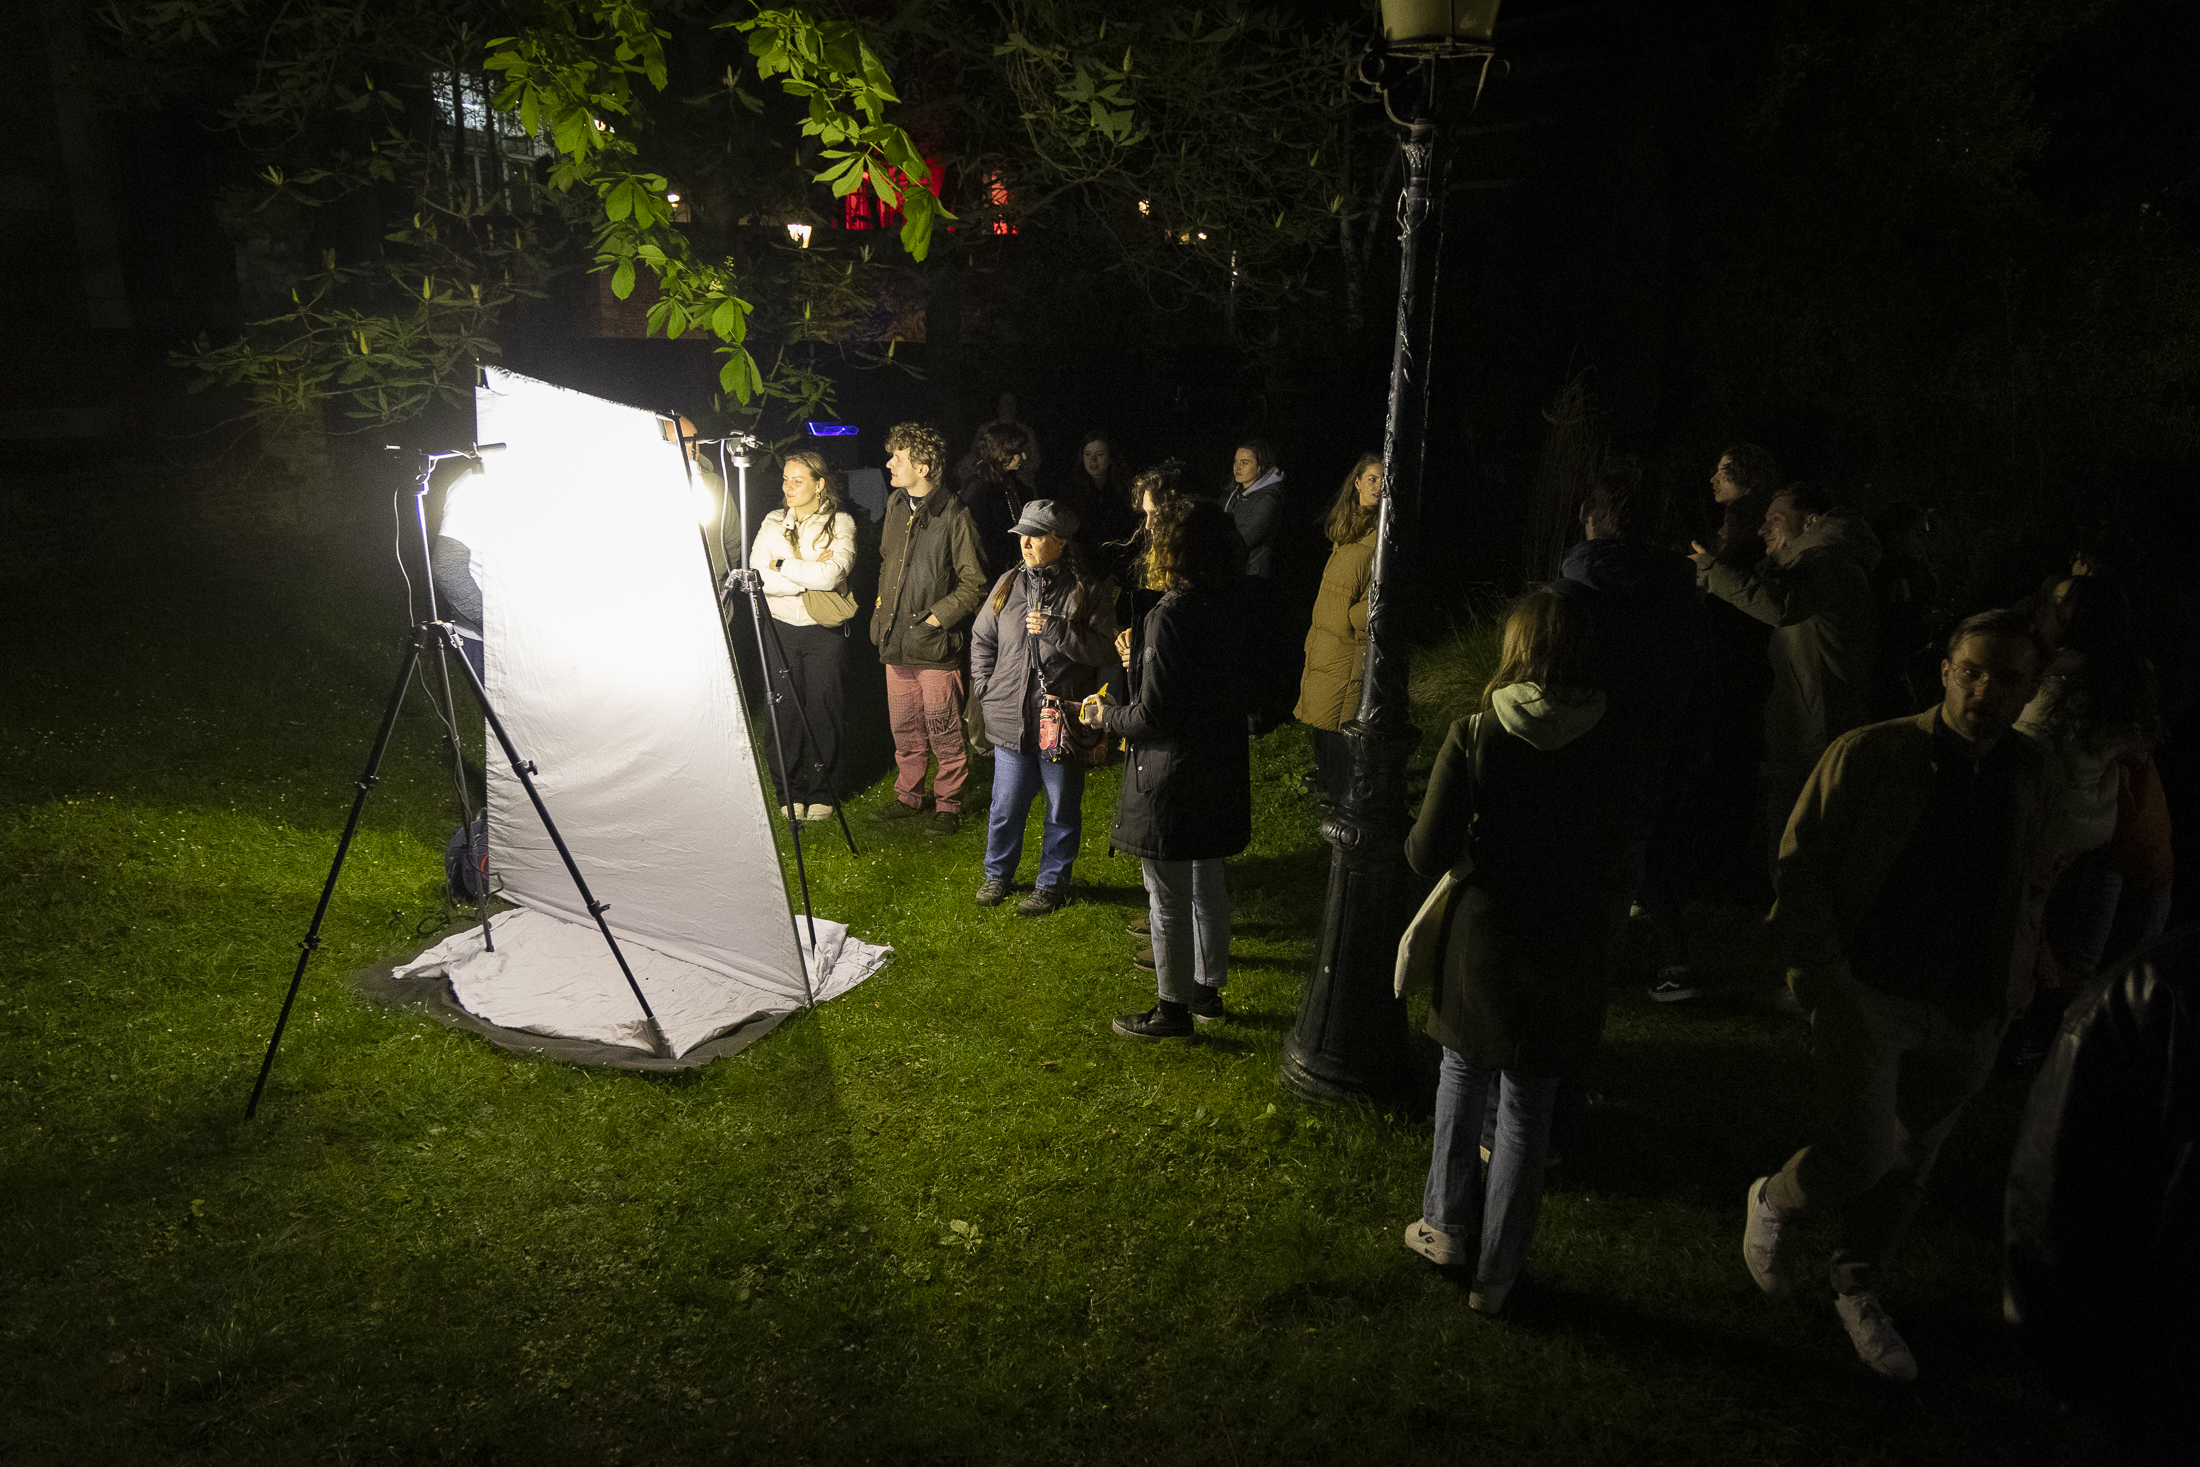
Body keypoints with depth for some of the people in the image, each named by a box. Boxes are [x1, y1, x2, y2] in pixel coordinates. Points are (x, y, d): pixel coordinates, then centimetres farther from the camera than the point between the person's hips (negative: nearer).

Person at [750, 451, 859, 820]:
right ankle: (789, 791, 17)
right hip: (780, 628, 3)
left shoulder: (841, 523, -1)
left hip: (824, 631, -3)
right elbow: (758, 576, -5)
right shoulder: (772, 522, 8)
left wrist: (781, 565, -9)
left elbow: (831, 574, -18)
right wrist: (811, 573, -12)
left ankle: (822, 793, 15)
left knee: (821, 710, 1)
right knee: (785, 711, 3)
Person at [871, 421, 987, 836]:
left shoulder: (953, 515, -13)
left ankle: (948, 806, 16)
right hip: (896, 642, 7)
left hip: (936, 645, -6)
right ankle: (908, 797, 31)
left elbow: (974, 584, -11)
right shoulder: (895, 504, 9)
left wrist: (935, 618, -13)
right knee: (905, 730, 16)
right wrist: (882, 605, 16)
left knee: (944, 733, 2)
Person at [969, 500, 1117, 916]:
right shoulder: (1009, 584, 8)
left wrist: (1054, 629, -20)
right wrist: (985, 688, 9)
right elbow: (982, 639, 18)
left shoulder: (1088, 592, -6)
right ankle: (997, 875, 34)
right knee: (1006, 807, 13)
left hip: (1062, 723, -3)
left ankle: (1052, 883, 27)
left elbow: (1103, 650, -13)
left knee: (1062, 811, 9)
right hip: (1011, 720, 4)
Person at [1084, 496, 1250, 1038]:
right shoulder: (1226, 608, 3)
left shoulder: (1168, 615, -23)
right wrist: (1139, 662, 11)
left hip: (1170, 780, -9)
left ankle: (1173, 1008, 20)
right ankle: (1208, 990, 36)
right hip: (1219, 772, 9)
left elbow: (1152, 715, -23)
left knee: (1168, 898, 6)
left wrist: (1105, 715, -5)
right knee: (1208, 887, 21)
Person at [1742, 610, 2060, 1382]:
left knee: (1907, 1166, 16)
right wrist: (1827, 982, -13)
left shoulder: (2033, 774, 3)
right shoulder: (1869, 755, -11)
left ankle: (1857, 1286, 39)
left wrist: (2012, 987, 8)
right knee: (1862, 1154, -13)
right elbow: (1800, 868, -8)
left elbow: (2033, 885, 18)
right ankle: (1774, 1202, 20)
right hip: (1867, 994, -4)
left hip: (1968, 1018, 4)